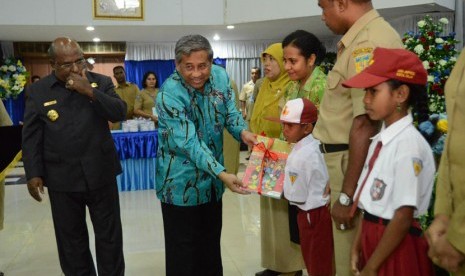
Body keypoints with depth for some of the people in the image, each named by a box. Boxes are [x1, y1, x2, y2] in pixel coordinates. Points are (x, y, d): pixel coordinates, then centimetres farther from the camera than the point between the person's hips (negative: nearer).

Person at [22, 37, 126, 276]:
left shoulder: (101, 82, 1)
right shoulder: (38, 91, 1)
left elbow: (119, 113, -9)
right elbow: (31, 137, 2)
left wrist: (90, 91, -20)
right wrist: (33, 174, -4)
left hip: (100, 174, 0)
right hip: (62, 178, 0)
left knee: (109, 235, 10)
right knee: (71, 239, 13)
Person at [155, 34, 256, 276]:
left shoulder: (220, 77, -6)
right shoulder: (170, 95, -24)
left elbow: (230, 113, -1)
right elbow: (190, 143, -29)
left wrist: (243, 132, -25)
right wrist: (222, 174, -39)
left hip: (212, 180, 6)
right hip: (181, 182, -6)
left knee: (211, 243, 22)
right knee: (183, 249, 8)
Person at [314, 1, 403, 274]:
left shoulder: (367, 43, -19)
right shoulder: (364, 37, 14)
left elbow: (365, 124, -24)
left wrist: (347, 194, -22)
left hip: (355, 161, -10)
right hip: (351, 158, 10)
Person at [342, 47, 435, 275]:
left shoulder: (409, 144, -20)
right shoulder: (380, 139, 4)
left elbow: (403, 218, -19)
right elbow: (369, 203, 8)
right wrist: (357, 248, 10)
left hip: (396, 248, -7)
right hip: (373, 238, 7)